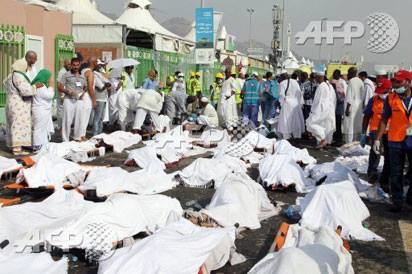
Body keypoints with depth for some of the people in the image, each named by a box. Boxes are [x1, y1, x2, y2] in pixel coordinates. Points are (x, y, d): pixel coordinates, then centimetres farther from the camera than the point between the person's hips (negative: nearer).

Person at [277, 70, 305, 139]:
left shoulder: (282, 84, -8)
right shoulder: (295, 82, 6)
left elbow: (282, 95, -11)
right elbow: (299, 93, 6)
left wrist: (282, 103, 1)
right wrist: (300, 103, 11)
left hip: (287, 103, -4)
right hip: (296, 103, 4)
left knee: (286, 121, 1)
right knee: (296, 120, 12)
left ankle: (286, 137, 0)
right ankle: (297, 136, 17)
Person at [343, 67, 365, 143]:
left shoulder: (351, 81, -12)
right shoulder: (360, 81, 11)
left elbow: (350, 95, -17)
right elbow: (363, 95, 14)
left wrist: (347, 107, -16)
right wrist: (361, 106, 20)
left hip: (352, 107, -8)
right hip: (359, 107, 8)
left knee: (350, 126, -7)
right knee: (357, 127, 12)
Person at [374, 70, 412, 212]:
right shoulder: (391, 99, 0)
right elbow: (384, 120, 2)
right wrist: (378, 139, -4)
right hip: (395, 142, 0)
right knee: (396, 175, 6)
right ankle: (397, 202, 16)